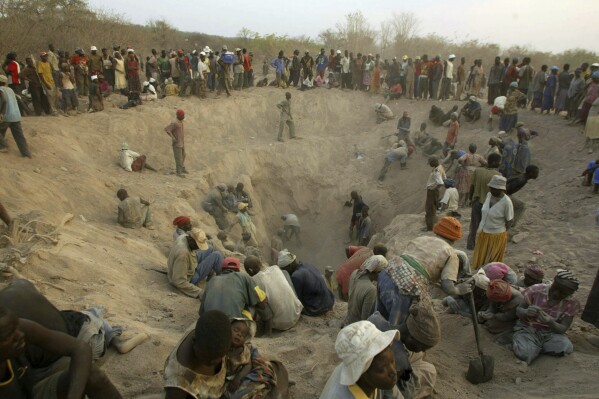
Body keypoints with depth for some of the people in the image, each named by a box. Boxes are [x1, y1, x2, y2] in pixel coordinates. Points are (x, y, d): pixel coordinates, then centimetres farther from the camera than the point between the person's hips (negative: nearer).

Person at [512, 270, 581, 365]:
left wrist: (550, 323, -34)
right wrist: (526, 312, -35)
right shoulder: (536, 290, -16)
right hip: (528, 329, -3)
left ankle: (534, 347, -2)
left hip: (551, 333, 3)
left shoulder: (571, 303, -9)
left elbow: (563, 329, -10)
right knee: (525, 353, -32)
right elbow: (519, 310, -9)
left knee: (566, 348, -29)